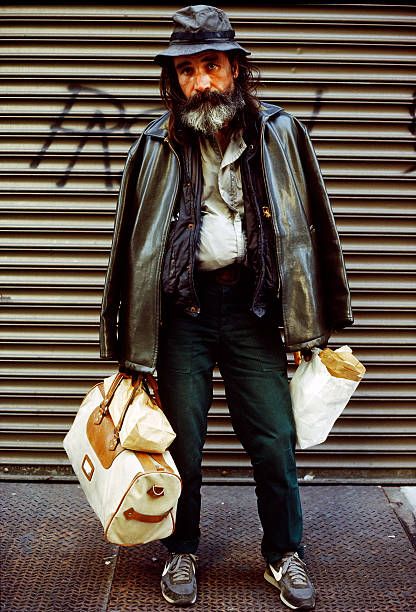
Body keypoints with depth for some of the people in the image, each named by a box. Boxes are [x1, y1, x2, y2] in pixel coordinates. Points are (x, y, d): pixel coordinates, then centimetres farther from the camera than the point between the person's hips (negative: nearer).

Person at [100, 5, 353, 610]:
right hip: (182, 306, 0)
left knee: (275, 439, 5)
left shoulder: (280, 134, 2)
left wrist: (312, 324, 4)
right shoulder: (157, 146, 2)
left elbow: (314, 226, 6)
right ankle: (182, 552, 32)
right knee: (182, 440, 9)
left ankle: (285, 553, 28)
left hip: (253, 304, 0)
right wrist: (128, 339, 3)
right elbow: (131, 243, 5)